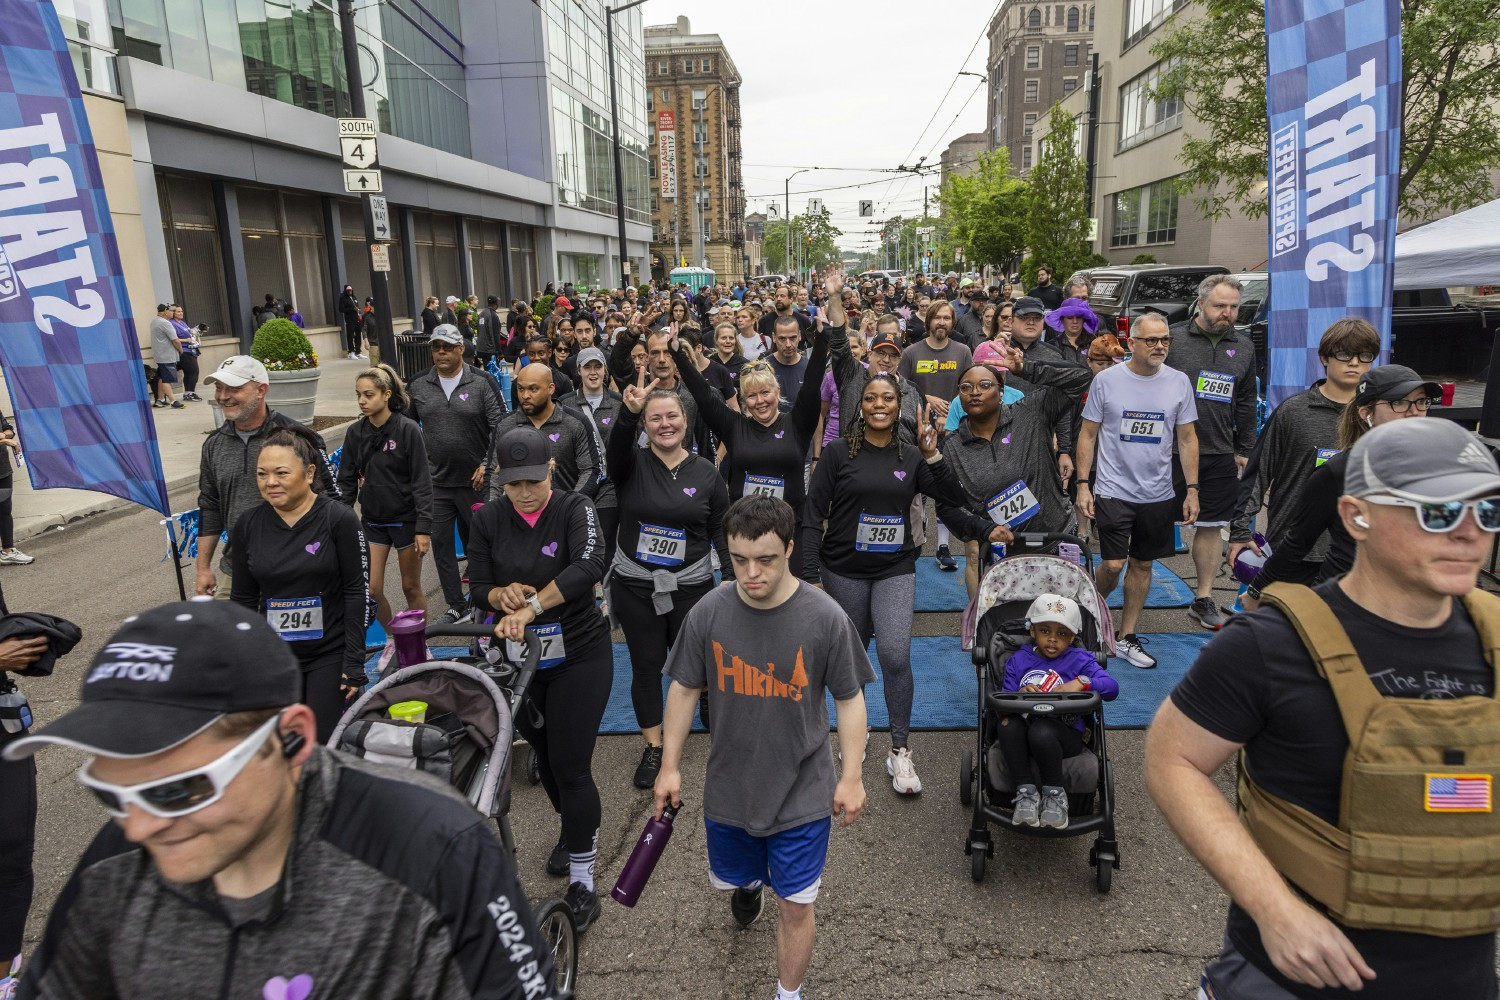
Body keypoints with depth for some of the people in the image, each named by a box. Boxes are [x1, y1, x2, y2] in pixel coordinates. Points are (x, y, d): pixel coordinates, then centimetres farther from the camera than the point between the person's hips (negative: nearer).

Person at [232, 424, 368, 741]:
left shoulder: (340, 519, -11)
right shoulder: (248, 524, 1)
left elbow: (357, 592, -10)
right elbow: (243, 598, 9)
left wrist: (354, 660, -11)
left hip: (330, 655, -3)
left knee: (325, 744, 0)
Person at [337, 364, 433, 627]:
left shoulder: (408, 430, -13)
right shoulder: (355, 432, 1)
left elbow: (422, 482, -13)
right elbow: (347, 481, 7)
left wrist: (423, 528, -17)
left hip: (406, 519, -4)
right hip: (372, 521, 4)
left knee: (411, 587, 8)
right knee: (371, 590, 3)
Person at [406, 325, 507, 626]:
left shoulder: (482, 383, -7)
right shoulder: (418, 386, 3)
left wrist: (486, 466, -15)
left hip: (475, 480, -3)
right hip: (435, 482, 4)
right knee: (441, 544, 7)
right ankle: (457, 607, 20)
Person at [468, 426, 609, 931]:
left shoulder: (574, 509, -14)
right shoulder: (488, 520, -2)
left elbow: (588, 566, -32)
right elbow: (478, 590, 0)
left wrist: (530, 607, -40)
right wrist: (502, 593, -23)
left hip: (578, 657, -4)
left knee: (570, 765, -5)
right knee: (544, 755, 19)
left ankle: (581, 876, 12)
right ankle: (575, 831, 46)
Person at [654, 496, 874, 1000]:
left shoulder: (825, 617, -19)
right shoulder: (709, 613, -14)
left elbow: (849, 698, -7)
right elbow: (684, 688, -1)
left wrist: (852, 776, -5)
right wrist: (670, 766, 3)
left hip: (803, 793, -2)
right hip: (728, 788, 3)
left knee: (796, 906, 7)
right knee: (729, 879, 25)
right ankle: (751, 882, 62)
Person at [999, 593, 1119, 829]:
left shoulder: (1079, 660, 11)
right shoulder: (1018, 660, 15)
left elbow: (1112, 687, -5)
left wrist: (1082, 682, -23)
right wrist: (1019, 696, -18)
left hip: (1065, 734, -2)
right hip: (1023, 734, 2)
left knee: (1041, 731, -37)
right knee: (1007, 723, -32)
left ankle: (1055, 794, -12)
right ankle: (1026, 792, -20)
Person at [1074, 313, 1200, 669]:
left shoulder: (1179, 382, 2)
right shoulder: (1106, 380, -5)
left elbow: (1187, 438, 7)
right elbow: (1088, 434, -1)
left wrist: (1192, 489, 2)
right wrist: (1083, 485, -5)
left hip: (1158, 493, 3)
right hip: (1113, 490, -3)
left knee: (1143, 564, 10)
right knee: (1113, 565, -8)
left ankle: (1126, 637, 24)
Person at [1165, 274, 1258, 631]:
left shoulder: (1244, 345, 11)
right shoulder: (1173, 338, -4)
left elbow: (1247, 401, 17)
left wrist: (1244, 450, 15)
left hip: (1219, 454, 4)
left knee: (1211, 527, 10)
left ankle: (1203, 599, 21)